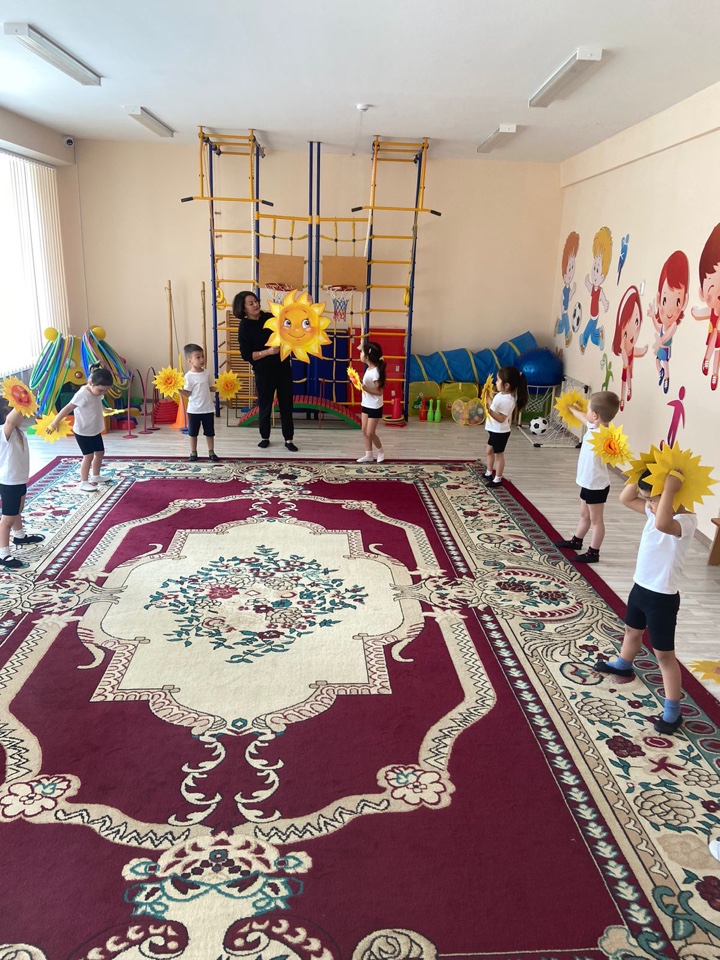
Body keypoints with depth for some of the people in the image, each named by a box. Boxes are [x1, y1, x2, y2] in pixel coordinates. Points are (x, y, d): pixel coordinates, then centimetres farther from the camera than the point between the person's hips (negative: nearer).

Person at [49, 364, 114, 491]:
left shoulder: (97, 391, -2)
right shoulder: (83, 394, -27)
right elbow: (67, 409, -31)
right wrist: (55, 423, -33)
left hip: (95, 430, 8)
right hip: (83, 432, -8)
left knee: (100, 452, 16)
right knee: (89, 456, -7)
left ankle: (95, 476, 33)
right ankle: (83, 483, 2)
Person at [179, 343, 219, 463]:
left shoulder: (207, 373, 1)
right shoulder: (189, 376, -12)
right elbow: (187, 394, -11)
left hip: (208, 409, 3)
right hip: (194, 410, -3)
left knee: (210, 432, 11)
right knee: (193, 433, 9)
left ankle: (211, 452, 22)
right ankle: (193, 453, 21)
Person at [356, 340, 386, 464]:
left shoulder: (375, 372, -24)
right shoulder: (369, 369, 3)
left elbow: (379, 392, -23)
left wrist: (366, 389, -31)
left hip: (375, 407, -9)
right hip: (365, 405, 9)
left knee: (370, 433, -2)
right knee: (364, 431, 10)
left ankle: (381, 451, 21)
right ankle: (368, 455, 20)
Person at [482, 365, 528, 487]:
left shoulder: (507, 400, -28)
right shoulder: (501, 394, 1)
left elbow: (501, 419, -30)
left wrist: (489, 411, -38)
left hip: (500, 432, -10)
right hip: (494, 430, 10)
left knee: (498, 454, 3)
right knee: (489, 451, 22)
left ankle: (497, 479, 16)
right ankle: (489, 473, 39)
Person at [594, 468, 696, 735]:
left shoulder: (687, 521, -27)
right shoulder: (656, 511, -1)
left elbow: (662, 524, -50)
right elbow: (626, 498, 6)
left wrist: (670, 488, -42)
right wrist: (641, 473, -8)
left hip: (662, 597, -9)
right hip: (641, 587, 9)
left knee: (664, 654, 1)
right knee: (632, 631, 32)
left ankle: (672, 711, 13)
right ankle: (623, 665, 59)